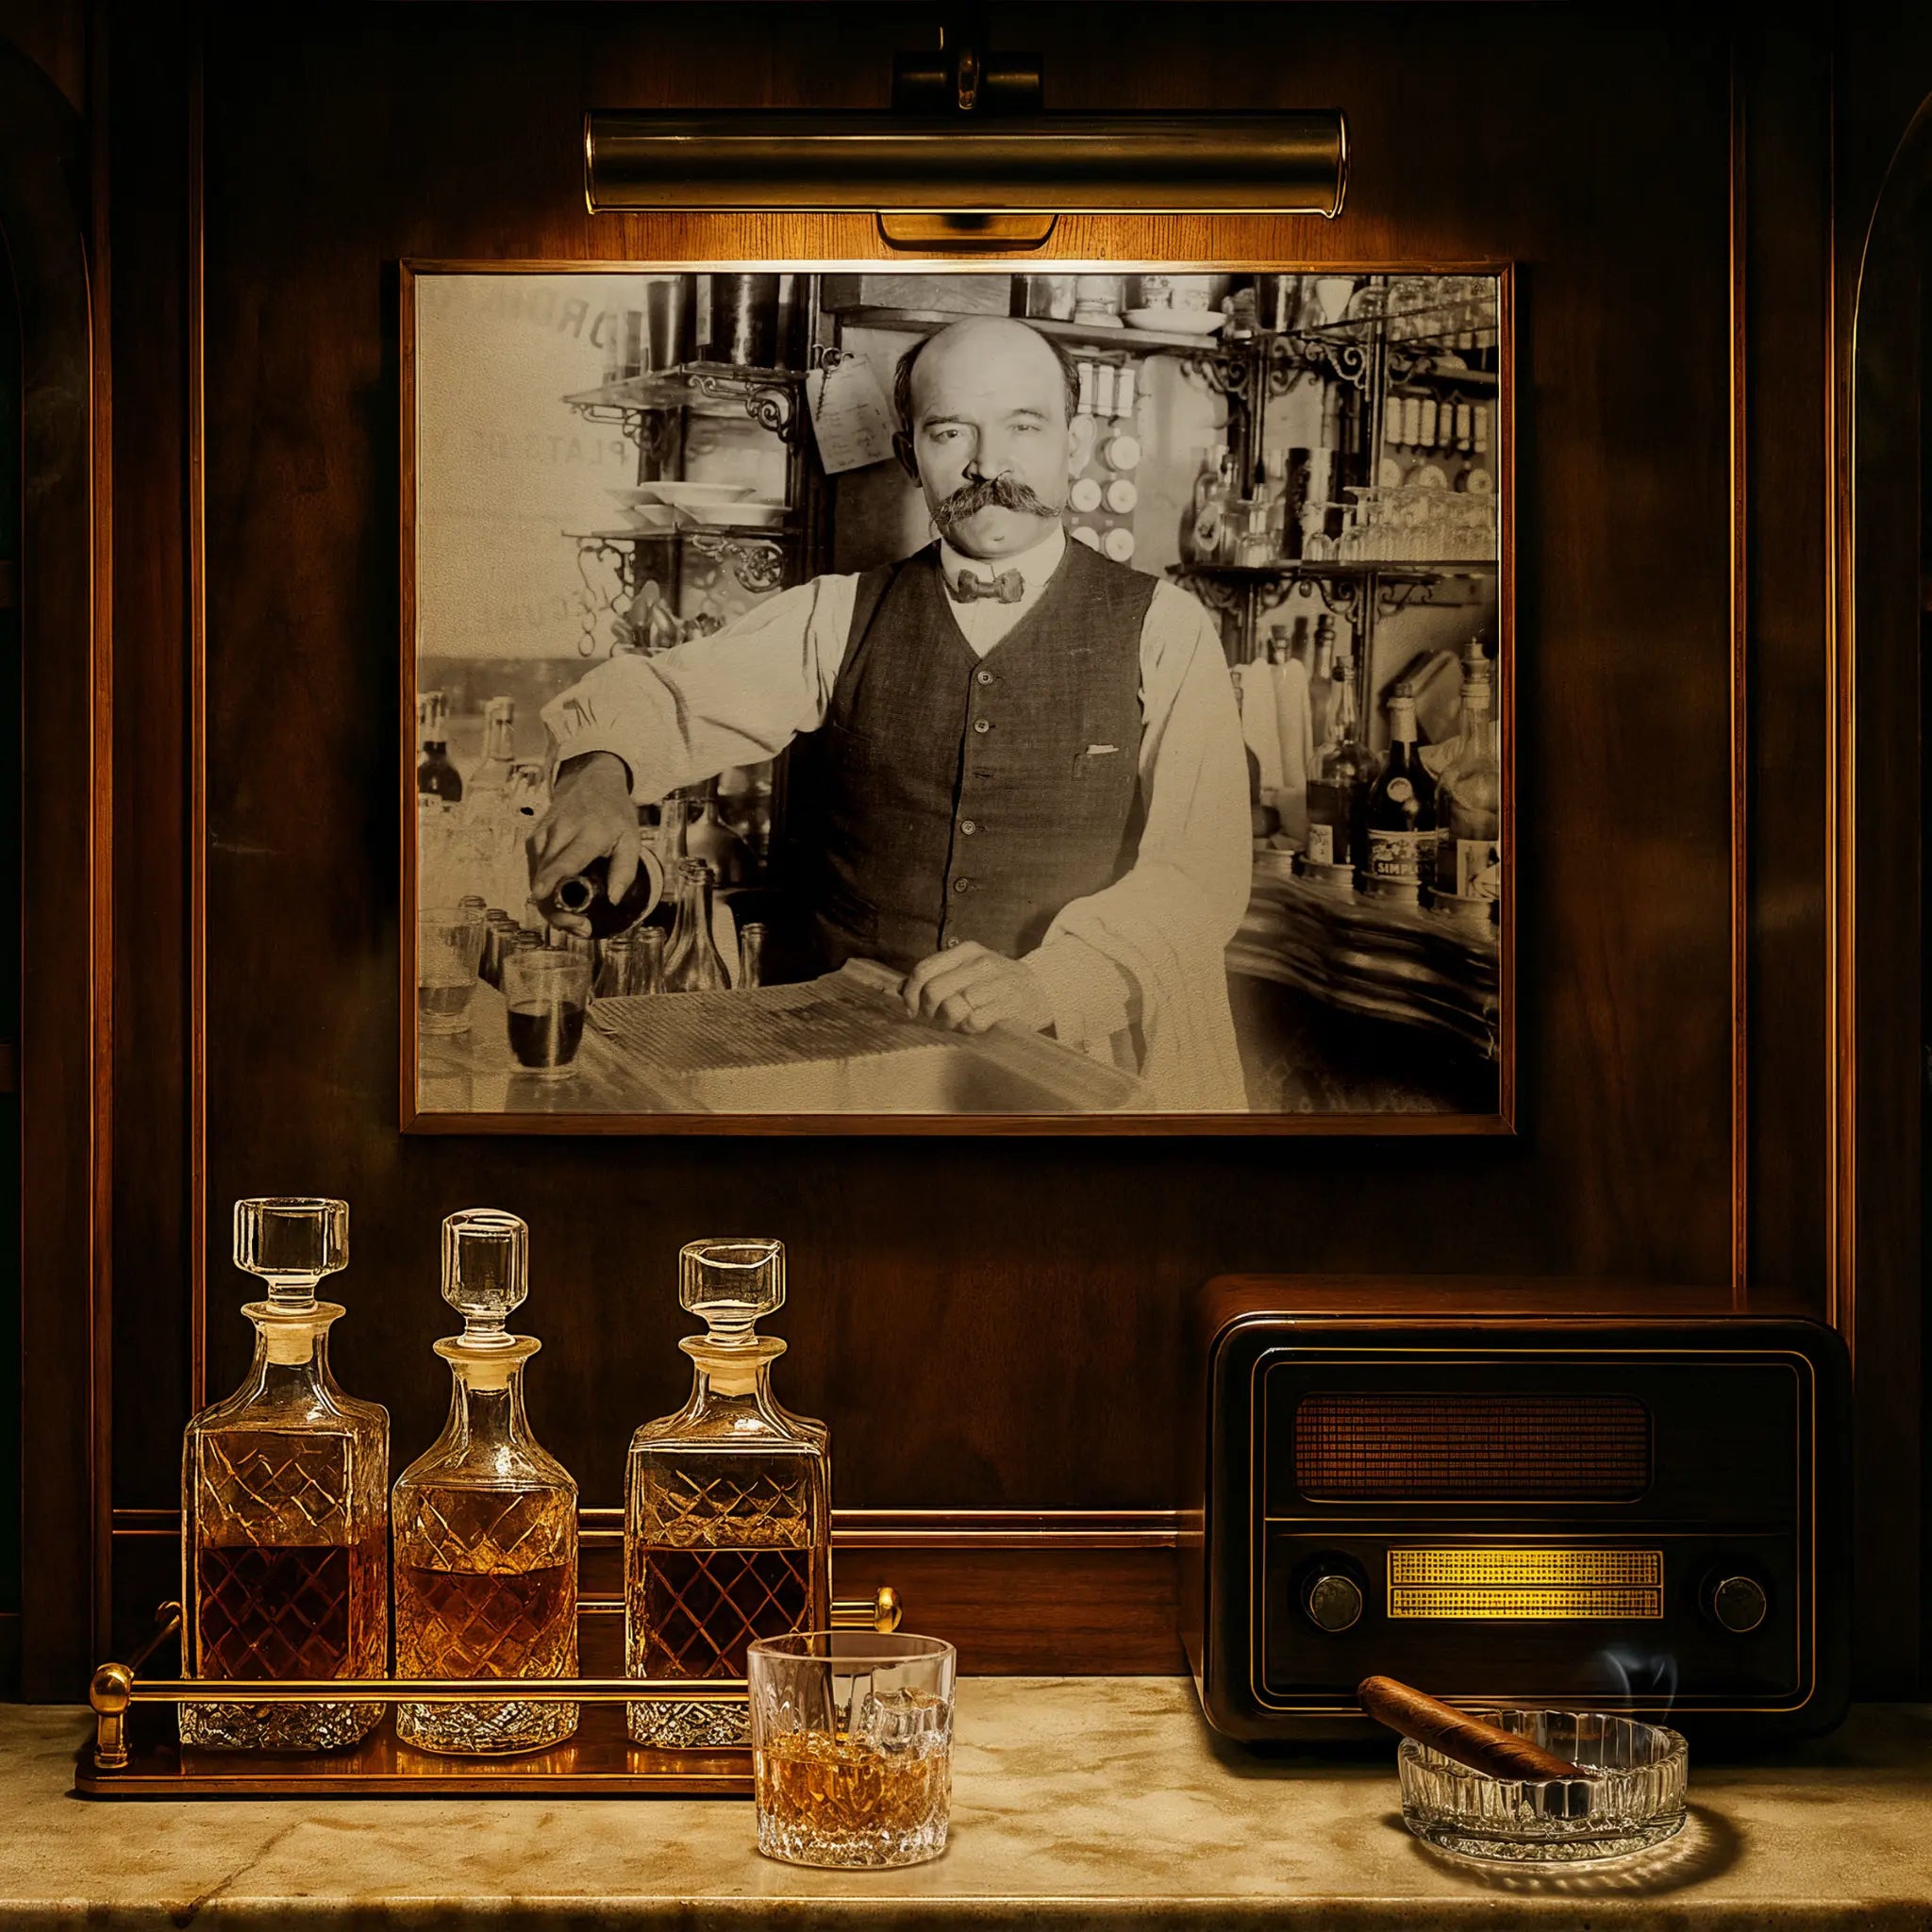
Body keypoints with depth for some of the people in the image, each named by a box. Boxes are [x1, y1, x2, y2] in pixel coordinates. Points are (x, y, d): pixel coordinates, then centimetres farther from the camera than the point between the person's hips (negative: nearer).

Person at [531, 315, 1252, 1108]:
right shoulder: (841, 618, 11)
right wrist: (601, 770, -20)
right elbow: (667, 693, 4)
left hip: (1093, 1066, -1)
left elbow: (1200, 872, -5)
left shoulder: (1165, 633, 4)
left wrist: (1046, 981, -21)